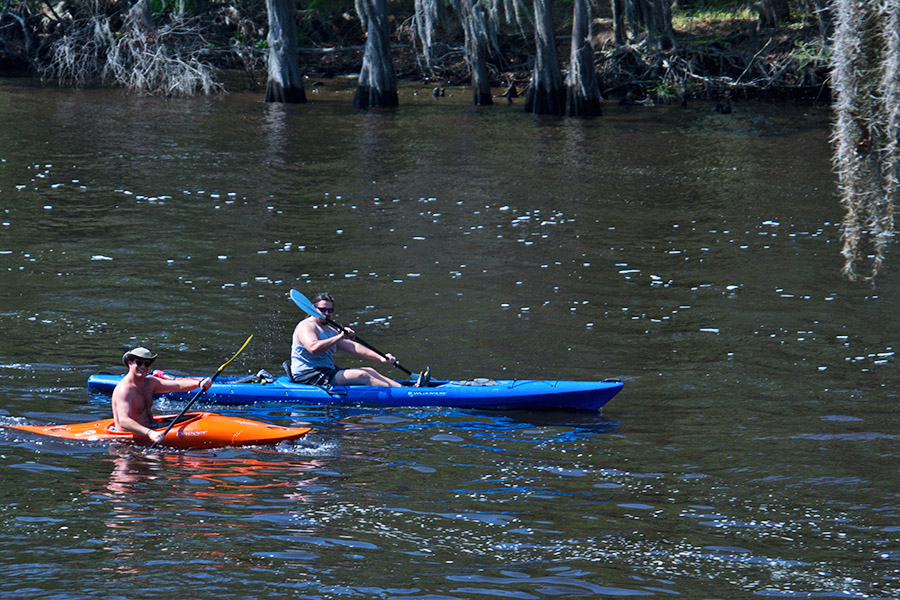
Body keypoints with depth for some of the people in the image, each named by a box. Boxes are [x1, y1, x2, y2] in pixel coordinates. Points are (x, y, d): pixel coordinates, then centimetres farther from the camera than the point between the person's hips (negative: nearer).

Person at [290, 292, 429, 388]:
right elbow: (313, 348, -30)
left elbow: (353, 347, 16)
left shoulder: (329, 330, 22)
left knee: (369, 371, -6)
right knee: (361, 376, -21)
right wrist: (339, 337, -28)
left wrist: (380, 358, 4)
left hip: (327, 373, 10)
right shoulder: (306, 326, -9)